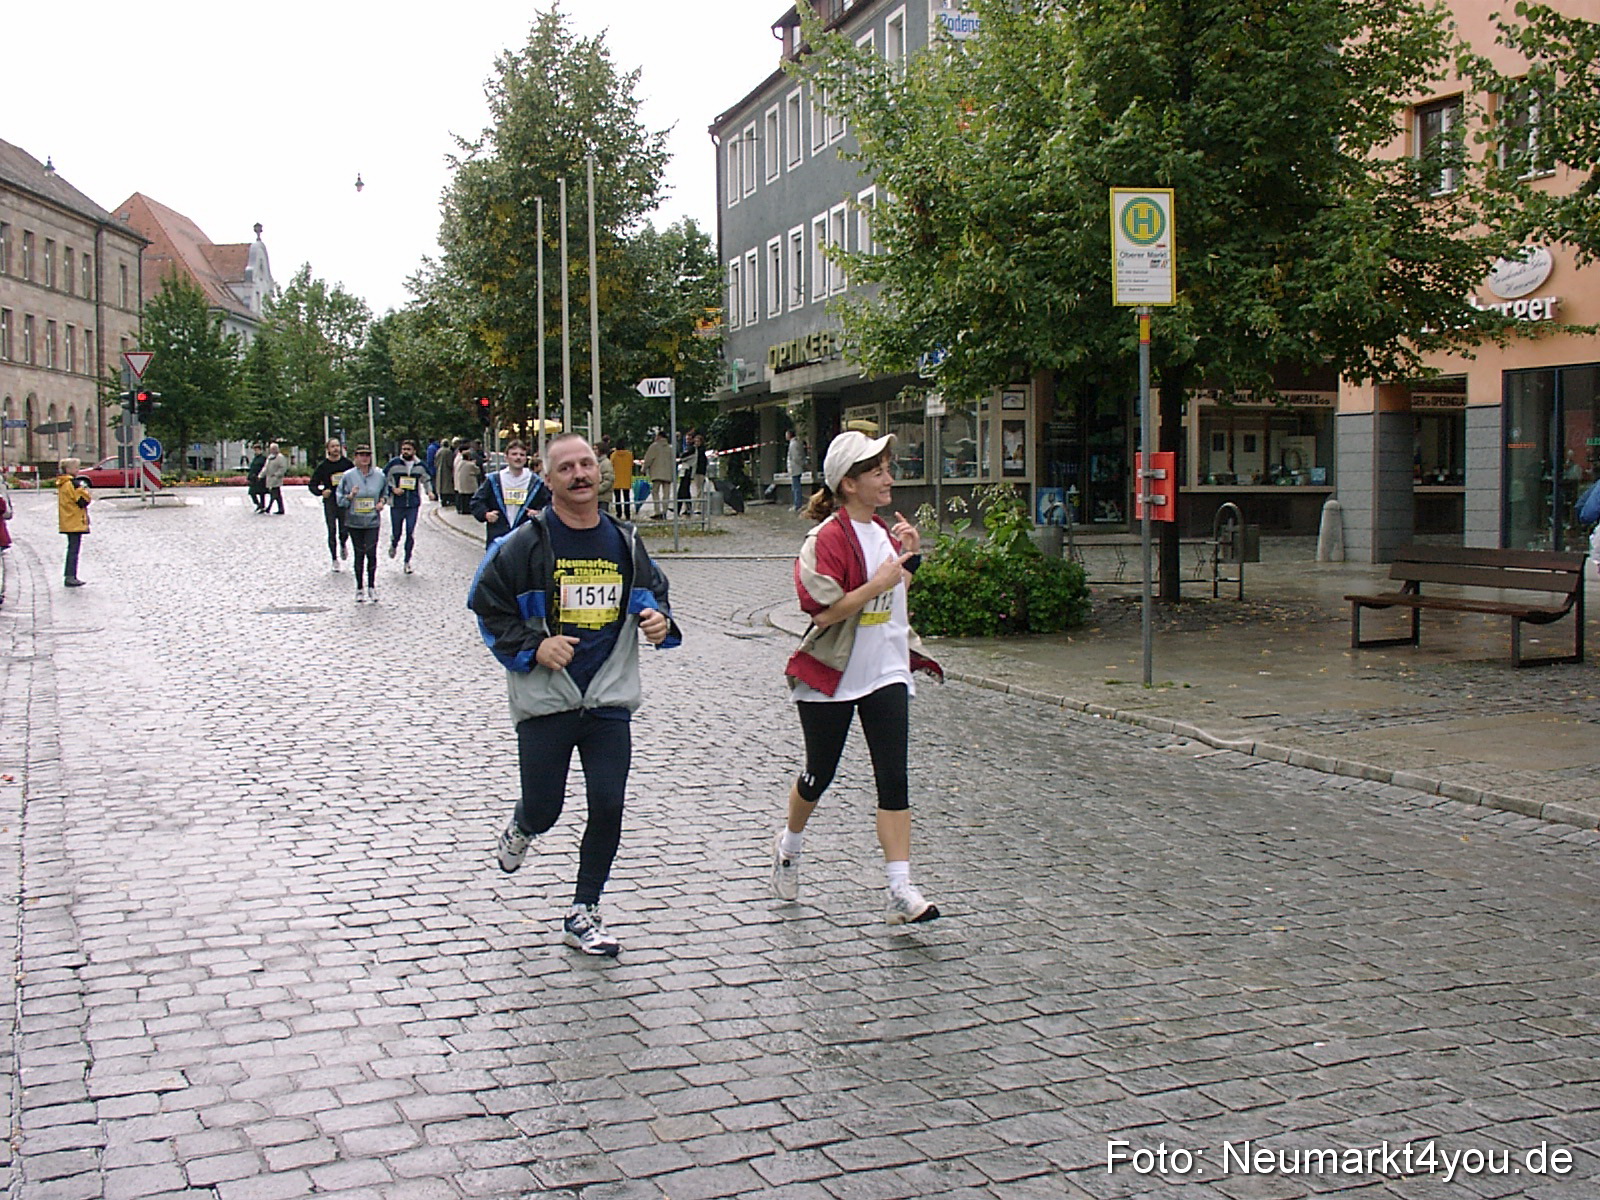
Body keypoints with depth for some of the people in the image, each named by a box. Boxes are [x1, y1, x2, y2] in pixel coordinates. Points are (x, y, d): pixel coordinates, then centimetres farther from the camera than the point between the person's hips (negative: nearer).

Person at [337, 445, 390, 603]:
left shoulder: (379, 476, 4)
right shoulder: (348, 476, -1)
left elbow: (385, 493, 21)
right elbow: (340, 500, 2)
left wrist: (382, 501, 1)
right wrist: (351, 496, -18)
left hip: (373, 521, 0)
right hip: (354, 521, 0)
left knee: (371, 553, -9)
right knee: (359, 554, 6)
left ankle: (372, 586, 5)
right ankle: (360, 588, 16)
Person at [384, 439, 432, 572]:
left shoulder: (421, 465, 4)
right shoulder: (394, 463, -3)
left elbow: (426, 480, 20)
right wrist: (393, 489, -11)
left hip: (413, 505, 1)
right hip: (396, 504, -1)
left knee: (410, 534, -2)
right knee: (396, 532, 8)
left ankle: (407, 561, 9)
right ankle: (394, 546, 44)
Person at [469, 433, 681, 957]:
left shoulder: (624, 541, 7)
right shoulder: (525, 544, -6)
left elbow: (654, 592, 20)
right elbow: (487, 607, -1)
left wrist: (660, 620, -2)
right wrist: (533, 645, -13)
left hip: (609, 701, 3)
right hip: (545, 701, -3)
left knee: (608, 808, -1)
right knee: (544, 810, 4)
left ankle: (583, 915, 16)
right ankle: (521, 827, 44)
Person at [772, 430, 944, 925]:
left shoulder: (883, 531, 10)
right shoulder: (828, 538, -15)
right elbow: (822, 611, -22)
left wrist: (909, 557, 6)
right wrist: (877, 584, -24)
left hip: (886, 672, 6)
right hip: (831, 677, -6)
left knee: (893, 780, -5)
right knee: (819, 775, 11)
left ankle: (900, 891, -6)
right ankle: (790, 843, 41)